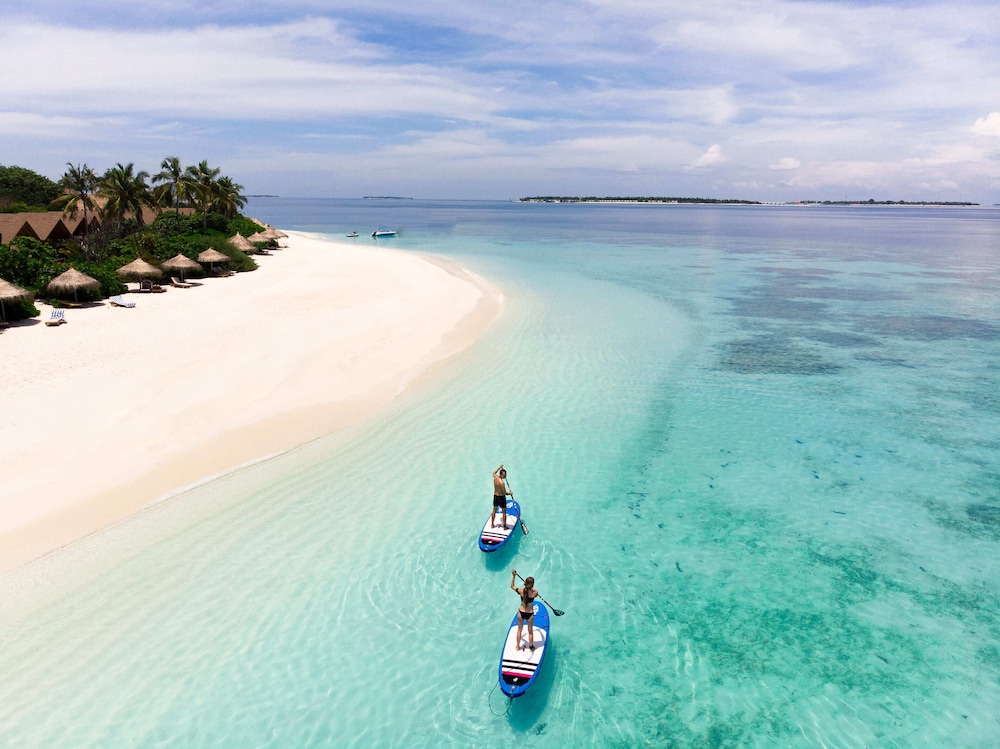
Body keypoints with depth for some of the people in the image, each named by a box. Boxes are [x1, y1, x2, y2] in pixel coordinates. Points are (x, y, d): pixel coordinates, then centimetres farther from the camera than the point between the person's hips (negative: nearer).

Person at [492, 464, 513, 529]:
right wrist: (510, 493, -3)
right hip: (501, 497, -7)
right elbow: (504, 493, -22)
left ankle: (492, 524, 33)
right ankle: (505, 526, 18)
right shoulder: (501, 482, -30)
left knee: (494, 511, 22)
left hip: (495, 496, 7)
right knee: (504, 512, 10)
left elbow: (494, 473, 19)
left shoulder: (495, 477, -9)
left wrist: (499, 468, 25)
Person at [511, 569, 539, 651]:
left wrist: (513, 576, 2)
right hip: (530, 614, -1)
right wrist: (530, 587, 19)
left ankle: (518, 646, 36)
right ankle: (531, 647, 34)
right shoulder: (534, 593, -21)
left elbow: (512, 586, 0)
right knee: (530, 631, 20)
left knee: (519, 630, 22)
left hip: (521, 613, 1)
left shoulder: (521, 591, -18)